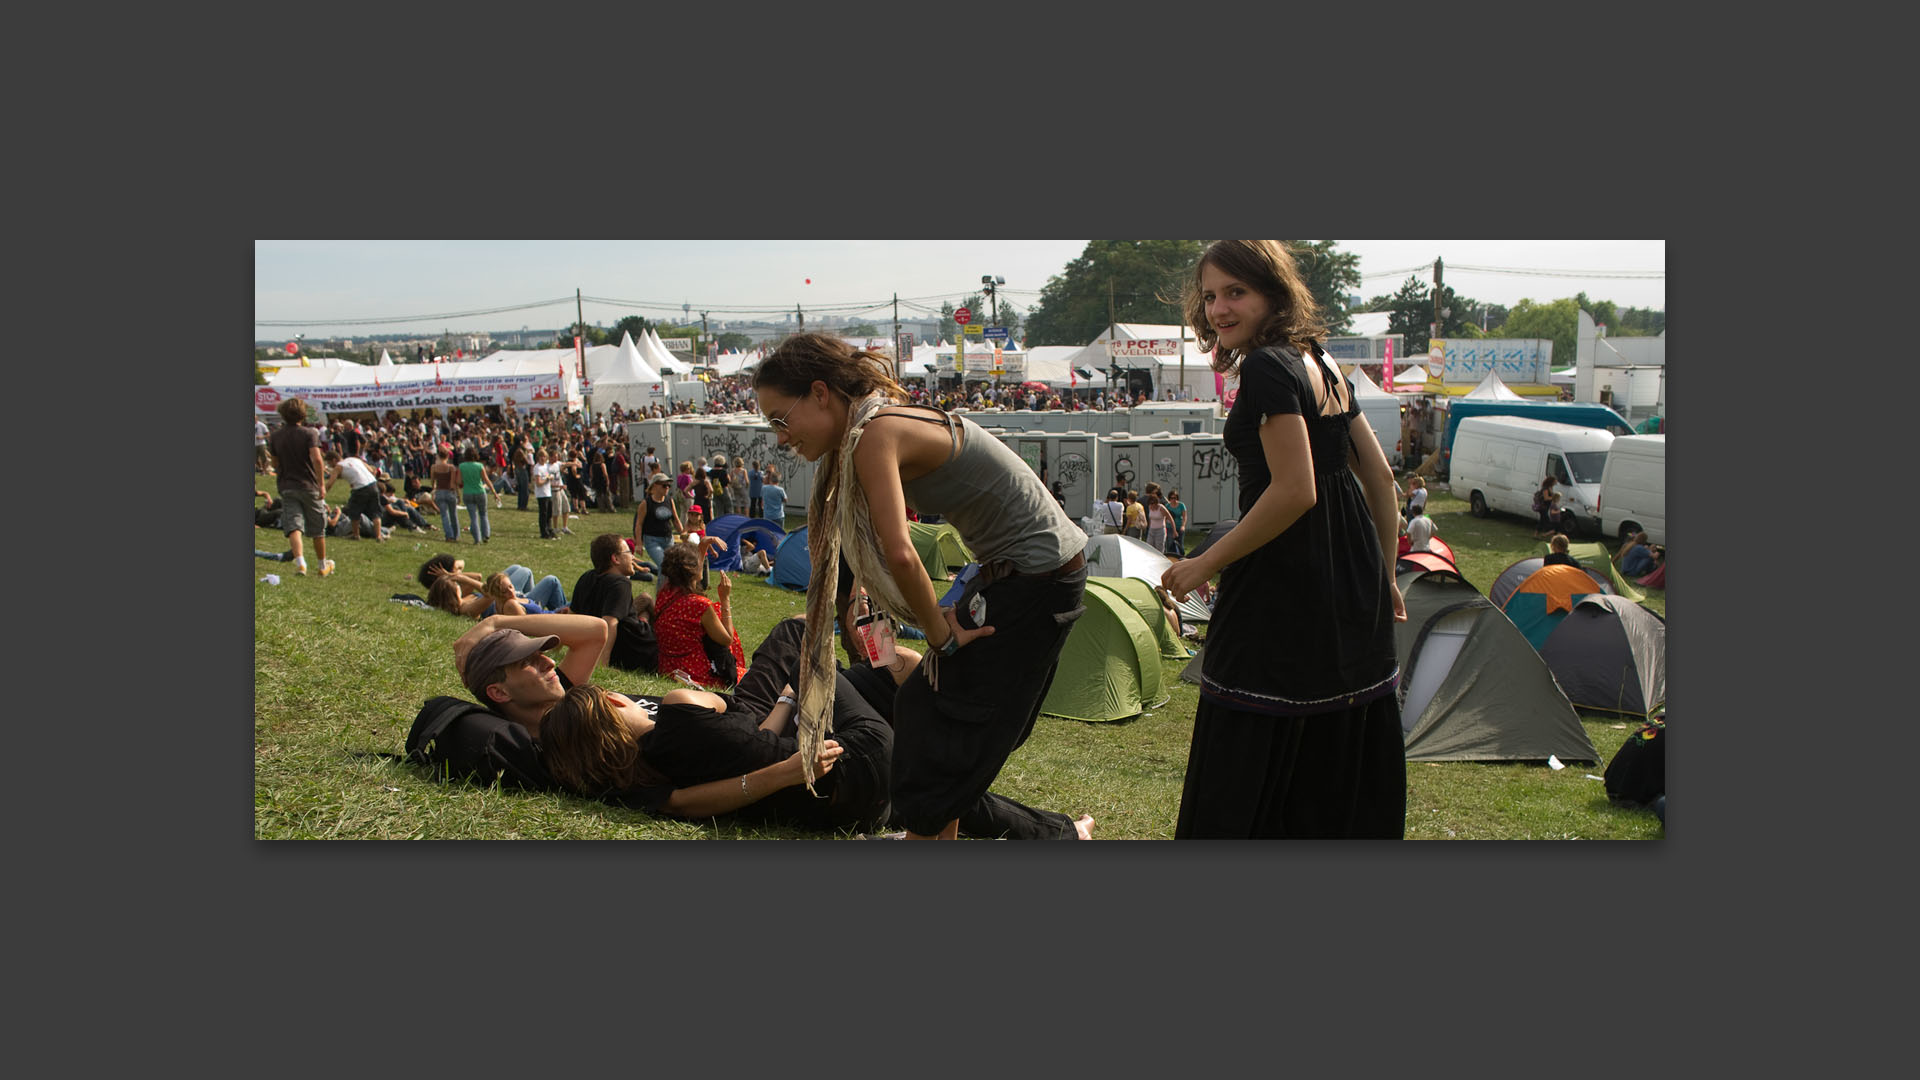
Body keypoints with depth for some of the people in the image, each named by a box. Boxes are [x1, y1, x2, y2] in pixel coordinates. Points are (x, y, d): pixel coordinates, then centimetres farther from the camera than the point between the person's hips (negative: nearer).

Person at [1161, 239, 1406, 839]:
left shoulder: (1266, 367, -14)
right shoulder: (1322, 363, 13)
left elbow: (1294, 491, -22)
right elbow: (1379, 476, 15)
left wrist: (1207, 563, -15)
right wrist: (1384, 576, 22)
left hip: (1285, 585, -10)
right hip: (1352, 580, 10)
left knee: (1249, 767, -2)